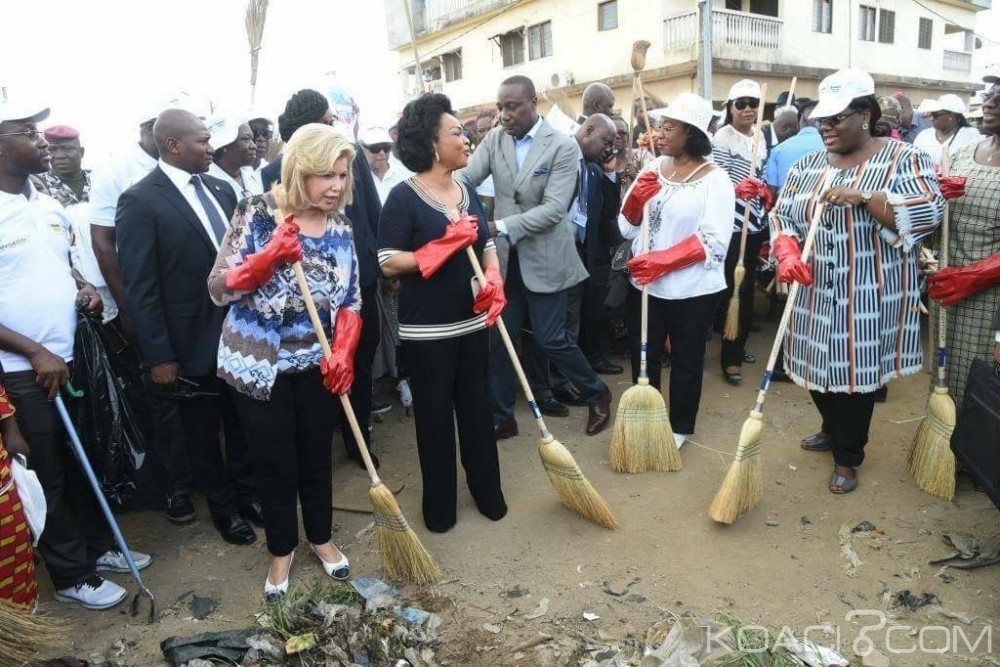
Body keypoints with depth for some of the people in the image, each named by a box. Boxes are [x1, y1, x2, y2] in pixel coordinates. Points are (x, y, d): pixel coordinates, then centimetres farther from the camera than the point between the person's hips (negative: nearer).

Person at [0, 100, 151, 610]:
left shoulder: (50, 207, 6)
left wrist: (84, 290, 0)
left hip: (67, 359, 7)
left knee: (83, 463, 18)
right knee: (48, 475, 8)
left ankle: (99, 546, 36)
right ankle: (72, 575, 24)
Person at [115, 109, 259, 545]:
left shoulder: (220, 190, 6)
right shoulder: (140, 201, -12)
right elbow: (140, 288, -14)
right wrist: (158, 356, -14)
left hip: (239, 331, 5)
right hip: (192, 341, -5)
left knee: (242, 421, 16)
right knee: (202, 430, 14)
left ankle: (247, 492, 37)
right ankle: (222, 506, 33)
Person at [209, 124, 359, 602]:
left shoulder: (340, 227, 0)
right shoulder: (256, 213, -11)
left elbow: (350, 300, 1)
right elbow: (218, 289, -13)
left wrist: (343, 351, -15)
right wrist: (271, 255, -28)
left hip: (317, 365, 3)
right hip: (260, 365, -3)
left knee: (316, 456, 16)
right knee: (275, 463, 10)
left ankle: (321, 538, 39)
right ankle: (281, 550, 32)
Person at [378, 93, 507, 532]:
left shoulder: (467, 191, 8)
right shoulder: (404, 196, -12)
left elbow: (486, 244, 14)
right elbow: (388, 263, -16)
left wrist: (494, 279, -6)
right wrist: (445, 246, -21)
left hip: (473, 321, 6)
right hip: (426, 329, -6)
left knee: (478, 408, 15)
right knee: (434, 416, 7)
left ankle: (488, 492, 31)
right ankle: (439, 504, 24)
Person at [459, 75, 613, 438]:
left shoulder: (563, 147, -10)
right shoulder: (494, 140, 4)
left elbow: (554, 209, -19)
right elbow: (464, 178, -5)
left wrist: (499, 226, -28)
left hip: (545, 258, -4)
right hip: (505, 258, 4)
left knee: (551, 338, 2)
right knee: (498, 338, 7)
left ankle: (596, 394, 29)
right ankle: (500, 417, 23)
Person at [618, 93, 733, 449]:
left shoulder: (714, 179, -10)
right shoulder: (652, 169, 4)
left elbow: (714, 242, -19)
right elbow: (626, 228, 5)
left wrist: (663, 260, -26)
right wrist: (635, 199, -14)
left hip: (692, 290, -5)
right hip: (644, 284, 5)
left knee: (686, 360, 11)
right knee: (642, 355, 14)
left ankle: (679, 427, 30)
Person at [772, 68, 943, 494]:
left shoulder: (902, 159, -5)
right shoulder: (807, 166, 8)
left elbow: (929, 211, -15)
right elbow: (782, 216, 5)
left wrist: (864, 196, -25)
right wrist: (787, 252, -16)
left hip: (870, 297, -4)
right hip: (817, 294, 4)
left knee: (856, 372, 3)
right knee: (819, 367, 14)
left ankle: (847, 458, 22)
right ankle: (833, 431, 41)